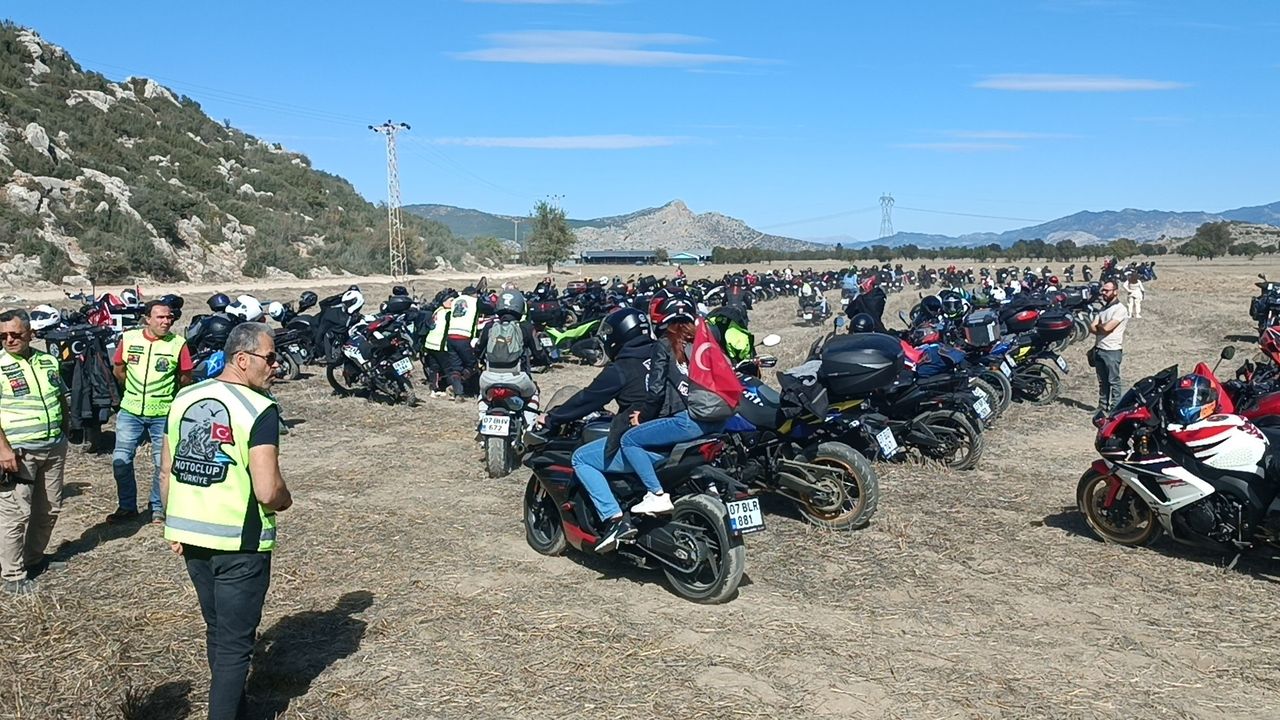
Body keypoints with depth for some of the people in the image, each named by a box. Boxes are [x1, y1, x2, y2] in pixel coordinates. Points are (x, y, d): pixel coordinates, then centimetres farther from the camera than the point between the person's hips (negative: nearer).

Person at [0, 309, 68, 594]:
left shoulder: (47, 361, 8)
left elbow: (62, 396, 19)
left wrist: (63, 434, 15)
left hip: (53, 449, 6)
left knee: (50, 509, 15)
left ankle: (33, 558, 33)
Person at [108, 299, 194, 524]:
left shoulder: (178, 343, -10)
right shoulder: (128, 339, -3)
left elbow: (186, 378, 1)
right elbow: (118, 370, 12)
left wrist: (167, 392, 8)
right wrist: (135, 389, 12)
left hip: (163, 413, -2)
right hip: (130, 410, 2)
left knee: (163, 463, 6)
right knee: (121, 460, 3)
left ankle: (158, 507, 23)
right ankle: (127, 506, 19)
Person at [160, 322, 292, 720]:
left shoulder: (184, 398, 4)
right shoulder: (260, 409, -18)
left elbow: (167, 473, 10)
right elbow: (267, 491, -23)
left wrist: (175, 527, 20)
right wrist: (285, 501, -2)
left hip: (191, 535, 7)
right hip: (240, 542, -7)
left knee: (217, 631, 24)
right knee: (235, 643, 6)